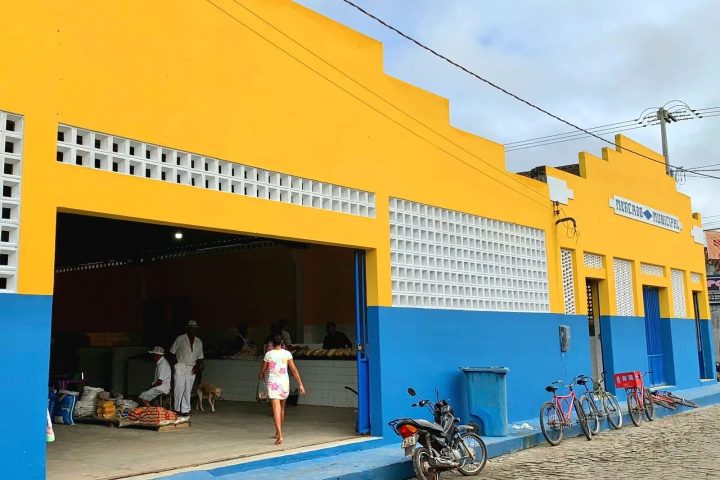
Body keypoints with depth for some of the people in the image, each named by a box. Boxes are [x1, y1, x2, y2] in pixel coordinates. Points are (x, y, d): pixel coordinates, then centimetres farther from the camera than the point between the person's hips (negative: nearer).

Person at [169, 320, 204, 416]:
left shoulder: (199, 342, 11)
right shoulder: (180, 339, -1)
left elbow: (200, 357, 16)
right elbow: (172, 352, 4)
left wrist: (197, 366, 0)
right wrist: (177, 363, -4)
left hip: (192, 369, 4)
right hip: (181, 367, -3)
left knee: (188, 390, 4)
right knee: (179, 388, -9)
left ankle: (185, 410, 10)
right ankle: (177, 409, -1)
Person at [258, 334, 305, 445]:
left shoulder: (268, 354, -3)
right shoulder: (287, 354, -2)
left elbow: (262, 371, 7)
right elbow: (294, 370, -5)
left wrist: (260, 376, 31)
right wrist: (300, 384, -2)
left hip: (272, 383, -2)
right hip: (284, 383, 2)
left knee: (276, 410, -10)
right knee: (281, 409, 19)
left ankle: (279, 435, -25)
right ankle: (278, 433, 33)